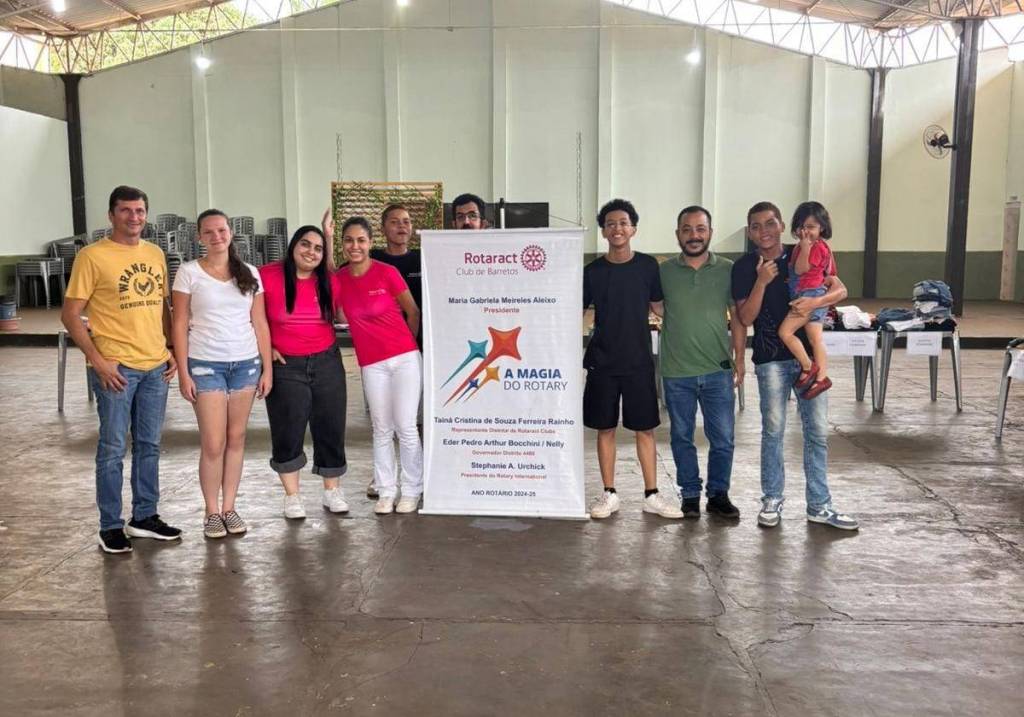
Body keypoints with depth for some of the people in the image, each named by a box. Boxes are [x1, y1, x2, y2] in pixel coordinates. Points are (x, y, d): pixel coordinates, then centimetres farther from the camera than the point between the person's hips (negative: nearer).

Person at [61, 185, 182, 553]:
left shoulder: (155, 254, 10)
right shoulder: (92, 256, -8)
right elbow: (70, 315, -8)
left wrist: (175, 351, 9)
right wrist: (98, 361, -15)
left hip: (156, 366, 6)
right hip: (115, 368, -6)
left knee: (149, 444, 13)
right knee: (113, 447, 3)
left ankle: (144, 517, 27)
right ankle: (111, 527, 15)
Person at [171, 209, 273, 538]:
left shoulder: (249, 273, 7)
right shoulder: (189, 272, -1)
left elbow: (260, 323, 8)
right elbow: (180, 325, -2)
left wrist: (267, 368, 4)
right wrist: (183, 373, -7)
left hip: (245, 364, 3)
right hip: (205, 365, -3)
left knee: (236, 439, 7)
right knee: (213, 444, -3)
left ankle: (229, 507, 19)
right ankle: (212, 512, 13)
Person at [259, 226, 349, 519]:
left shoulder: (329, 282, 0)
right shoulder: (267, 276, -10)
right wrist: (266, 347, -5)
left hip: (327, 362, 3)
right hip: (285, 366, -3)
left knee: (331, 427, 8)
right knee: (288, 432, 2)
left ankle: (332, 491, 24)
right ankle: (292, 496, 17)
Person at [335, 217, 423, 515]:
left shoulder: (387, 272, -9)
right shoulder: (339, 278, 0)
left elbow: (413, 312, 2)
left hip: (405, 358, -3)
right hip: (371, 364, 3)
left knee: (405, 426, 0)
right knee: (381, 429, 10)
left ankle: (411, 491, 12)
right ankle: (386, 492, 20)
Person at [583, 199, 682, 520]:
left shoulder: (648, 266, 0)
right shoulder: (593, 271, 0)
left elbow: (660, 307, 8)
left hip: (639, 360, 0)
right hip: (602, 361, 0)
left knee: (645, 429, 5)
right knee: (605, 428, 7)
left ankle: (652, 494, 14)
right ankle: (609, 494, 17)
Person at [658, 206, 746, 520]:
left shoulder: (728, 270, 1)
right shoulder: (664, 271, 0)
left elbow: (738, 317, 6)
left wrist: (739, 358, 4)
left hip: (718, 370, 0)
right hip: (677, 372, 0)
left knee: (723, 438, 6)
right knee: (682, 437, 10)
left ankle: (718, 494, 22)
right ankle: (690, 495, 25)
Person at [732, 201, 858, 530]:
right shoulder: (744, 266, -2)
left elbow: (840, 289, -2)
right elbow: (745, 318, -8)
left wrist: (816, 301, -22)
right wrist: (761, 282, -20)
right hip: (771, 358, -2)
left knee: (818, 431, 5)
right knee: (773, 431, 3)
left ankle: (819, 505, 14)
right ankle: (772, 501, 18)